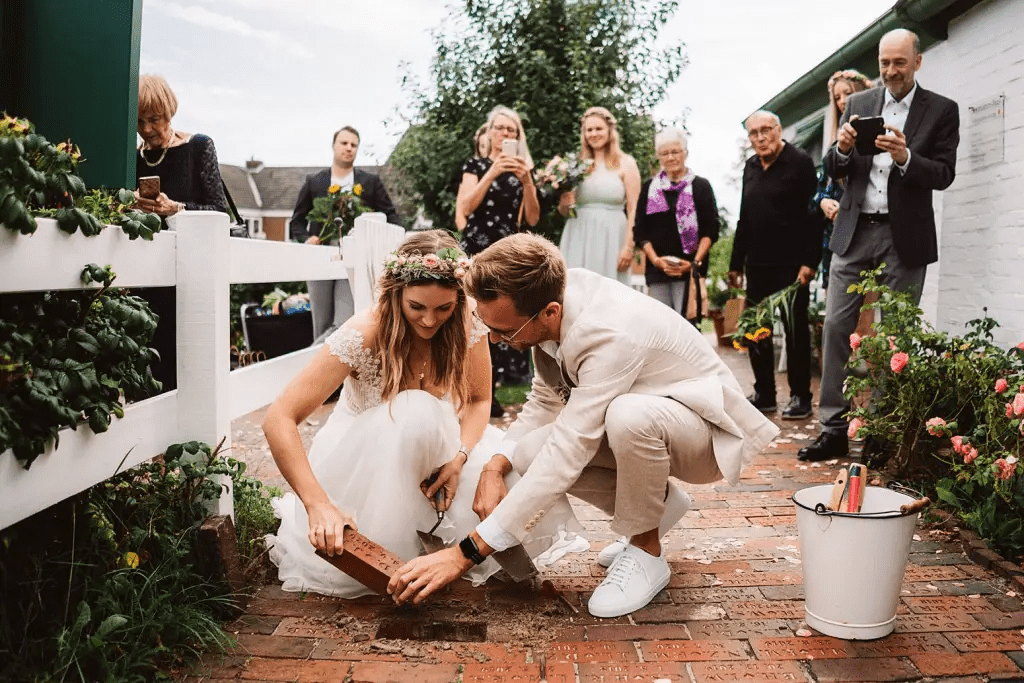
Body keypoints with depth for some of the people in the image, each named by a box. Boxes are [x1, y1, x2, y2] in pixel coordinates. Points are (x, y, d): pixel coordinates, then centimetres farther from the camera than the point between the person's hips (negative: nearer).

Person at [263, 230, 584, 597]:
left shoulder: (467, 323, -16)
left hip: (434, 450, 4)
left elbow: (478, 400, -5)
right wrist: (318, 505, -42)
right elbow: (279, 420, -31)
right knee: (414, 413, -37)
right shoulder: (363, 337, -27)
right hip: (365, 458, -3)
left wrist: (460, 457, -25)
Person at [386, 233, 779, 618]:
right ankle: (657, 502, 9)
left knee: (628, 414, -39)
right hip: (636, 425, 7)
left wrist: (467, 552, -36)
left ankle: (645, 552, -11)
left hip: (708, 431, -7)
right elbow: (545, 401, 0)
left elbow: (565, 457, -38)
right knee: (529, 452, -14)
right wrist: (494, 468, -16)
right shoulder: (552, 296, -13)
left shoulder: (613, 335, -36)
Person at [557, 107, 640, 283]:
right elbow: (565, 212, 19)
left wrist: (628, 246, -9)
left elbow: (633, 210, -1)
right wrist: (563, 205, -4)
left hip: (610, 239, -3)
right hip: (579, 239, 3)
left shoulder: (626, 163, 6)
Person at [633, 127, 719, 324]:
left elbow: (710, 230, 4)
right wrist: (656, 260, -5)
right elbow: (640, 231, 11)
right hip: (657, 270, 2)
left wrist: (696, 262, -10)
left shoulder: (701, 186, 10)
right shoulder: (649, 188, 15)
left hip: (690, 269, -2)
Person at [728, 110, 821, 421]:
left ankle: (800, 397, 10)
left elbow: (814, 214, -13)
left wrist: (810, 261, -20)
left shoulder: (799, 162, -6)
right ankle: (764, 394, 19)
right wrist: (736, 263, 17)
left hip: (791, 264, -7)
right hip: (757, 264, 7)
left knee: (796, 330, 1)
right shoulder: (750, 167, 15)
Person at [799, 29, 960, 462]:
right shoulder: (858, 104, 10)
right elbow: (834, 171, 8)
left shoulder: (942, 110, 2)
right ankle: (834, 430, 3)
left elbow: (944, 175, -4)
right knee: (836, 327, -3)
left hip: (905, 238, -2)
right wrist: (842, 149, -14)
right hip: (854, 232, 3)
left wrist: (905, 157, -22)